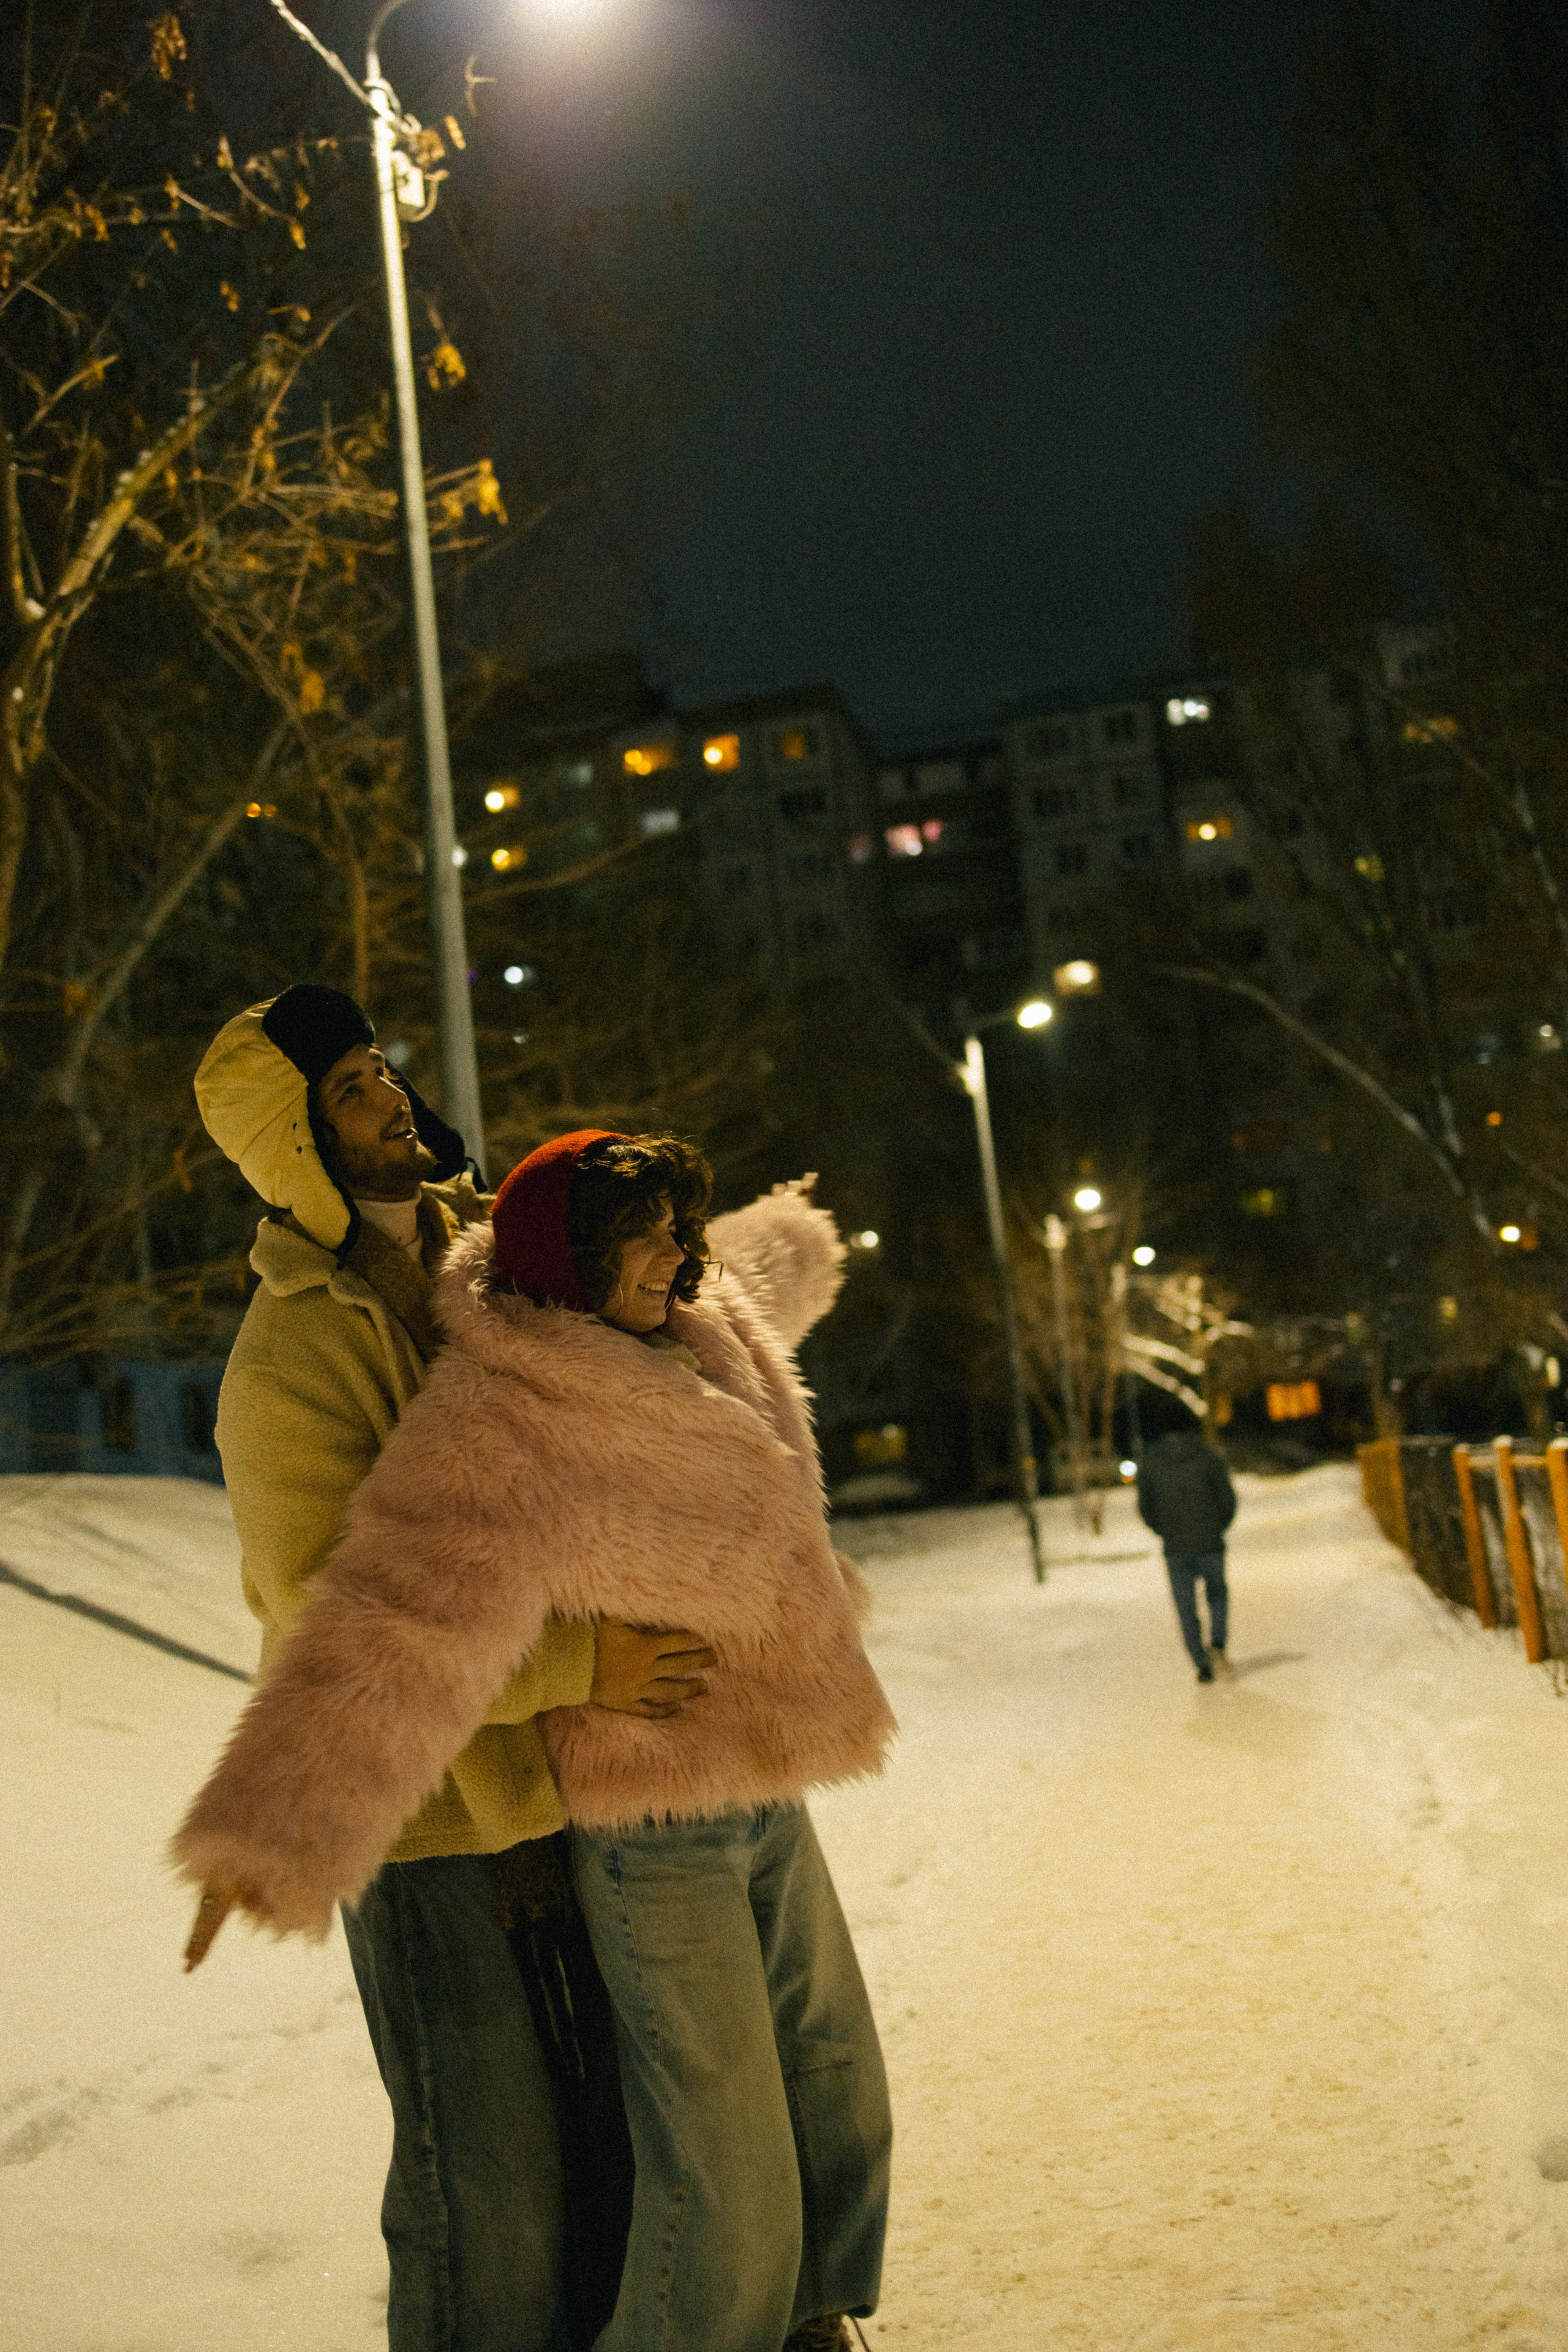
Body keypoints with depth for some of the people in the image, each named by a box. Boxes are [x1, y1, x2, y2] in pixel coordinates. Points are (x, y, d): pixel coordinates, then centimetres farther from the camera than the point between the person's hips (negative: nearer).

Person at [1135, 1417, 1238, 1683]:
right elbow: (1228, 1499, -3)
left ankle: (1203, 1666, 6)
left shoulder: (1149, 1464, 5)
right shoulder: (1208, 1457, 0)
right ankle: (1218, 1645, 0)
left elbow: (1146, 1509, 3)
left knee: (1186, 1609, 10)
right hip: (1210, 1545, -1)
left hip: (1176, 1550, 1)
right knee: (1217, 1595, 21)